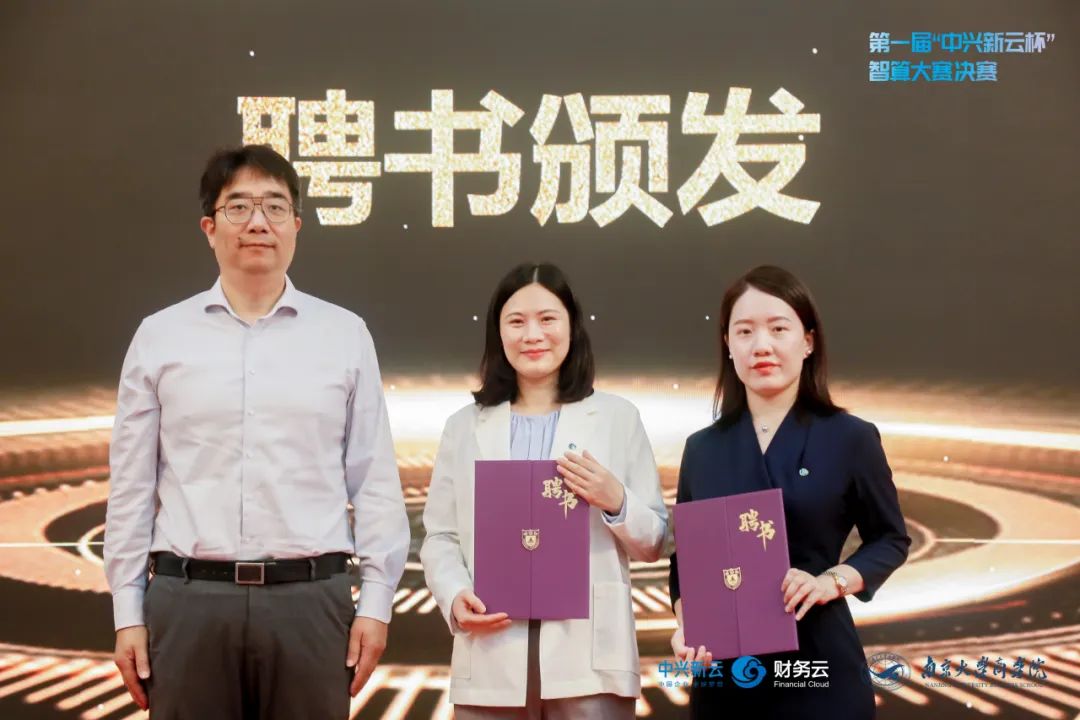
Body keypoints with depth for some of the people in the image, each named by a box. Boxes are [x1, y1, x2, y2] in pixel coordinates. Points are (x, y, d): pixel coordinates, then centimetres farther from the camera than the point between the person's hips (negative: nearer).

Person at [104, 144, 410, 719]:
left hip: (309, 599, 0)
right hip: (189, 600, 0)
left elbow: (374, 481, 5)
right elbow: (131, 486, 8)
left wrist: (375, 602, 1)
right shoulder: (160, 337, 7)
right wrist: (128, 612, 4)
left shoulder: (345, 336, 6)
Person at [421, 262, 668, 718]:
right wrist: (455, 597, -10)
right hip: (492, 653, 1)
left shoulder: (617, 418, 11)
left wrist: (617, 503, -8)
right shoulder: (465, 426, 13)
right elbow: (440, 538, 9)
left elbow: (653, 544, 11)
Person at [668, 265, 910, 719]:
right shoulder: (702, 449, 6)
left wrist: (833, 581, -12)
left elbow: (891, 539, 5)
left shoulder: (851, 438, -2)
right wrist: (684, 622, -7)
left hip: (817, 667, -2)